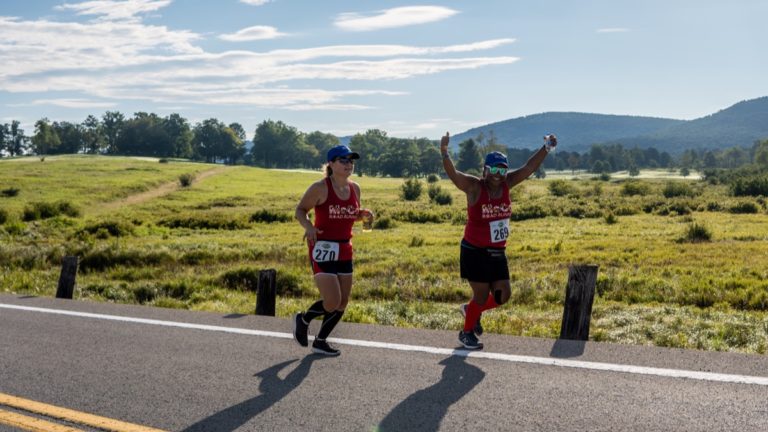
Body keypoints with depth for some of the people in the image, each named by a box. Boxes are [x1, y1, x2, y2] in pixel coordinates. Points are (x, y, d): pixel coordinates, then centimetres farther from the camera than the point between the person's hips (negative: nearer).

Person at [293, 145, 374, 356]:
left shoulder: (354, 188, 6)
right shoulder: (320, 188, -12)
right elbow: (300, 210, -5)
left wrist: (364, 214, -1)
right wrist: (308, 226, -24)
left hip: (344, 250, 7)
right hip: (322, 249, -7)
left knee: (343, 302, 7)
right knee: (333, 302, -13)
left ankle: (320, 342, 25)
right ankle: (303, 320, 17)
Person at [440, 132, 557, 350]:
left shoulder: (506, 184, 1)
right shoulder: (474, 187, -14)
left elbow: (529, 167, -2)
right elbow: (452, 174, -29)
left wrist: (546, 148, -14)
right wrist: (444, 152, -46)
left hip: (497, 252, 6)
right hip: (475, 252, -6)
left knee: (503, 295, 7)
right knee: (482, 296, 2)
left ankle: (471, 310, 36)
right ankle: (467, 332, 27)